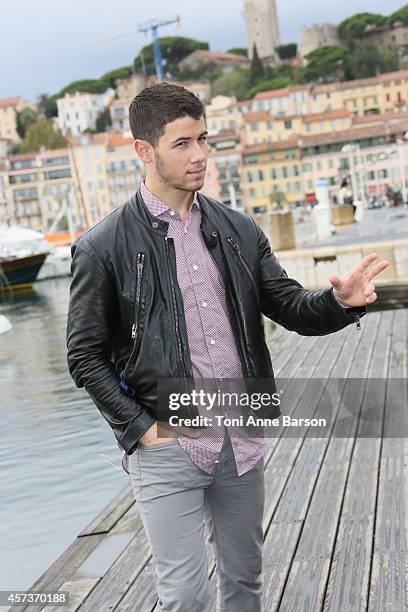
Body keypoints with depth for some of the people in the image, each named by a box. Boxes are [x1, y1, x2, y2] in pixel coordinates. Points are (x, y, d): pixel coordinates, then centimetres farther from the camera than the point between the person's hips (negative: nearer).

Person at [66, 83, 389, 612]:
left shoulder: (239, 231, 6)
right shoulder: (104, 248, -7)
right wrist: (141, 428, -10)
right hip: (166, 448, -4)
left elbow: (291, 307, 7)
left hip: (242, 441, 5)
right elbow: (85, 356, -4)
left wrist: (340, 301, -14)